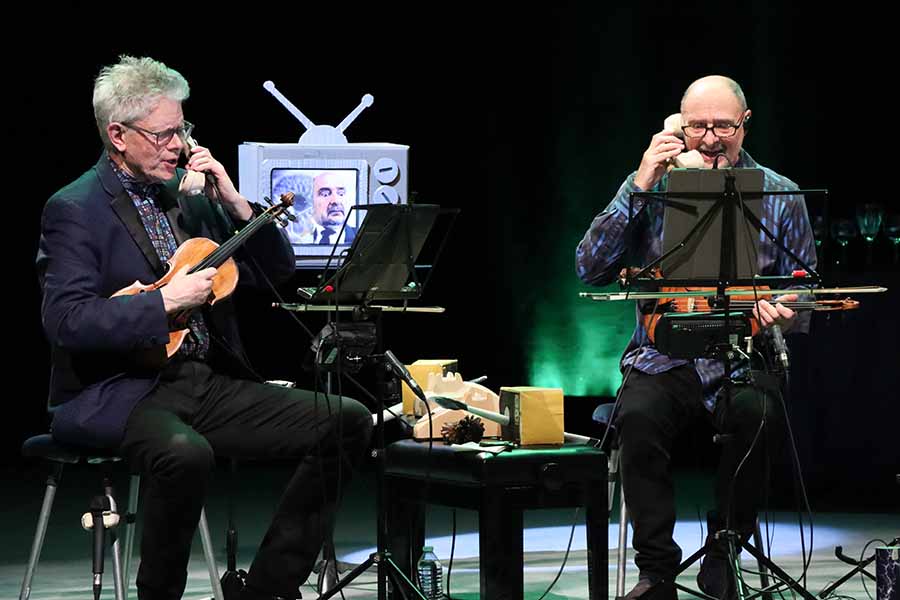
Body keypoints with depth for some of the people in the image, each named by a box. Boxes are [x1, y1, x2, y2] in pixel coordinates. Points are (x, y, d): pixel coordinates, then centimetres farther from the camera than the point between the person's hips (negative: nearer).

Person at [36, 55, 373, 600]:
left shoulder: (187, 194, 14)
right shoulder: (74, 210, -6)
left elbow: (278, 270, 17)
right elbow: (66, 322, -18)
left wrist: (234, 203, 2)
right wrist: (165, 302, -20)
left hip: (211, 382, 7)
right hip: (117, 393, -7)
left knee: (347, 422, -7)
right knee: (186, 453, -40)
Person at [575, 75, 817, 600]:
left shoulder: (780, 197, 6)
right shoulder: (652, 189, 6)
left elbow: (804, 297, 10)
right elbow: (591, 269, -4)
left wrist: (783, 314, -15)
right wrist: (640, 187, -11)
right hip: (664, 360, 0)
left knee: (760, 413, -33)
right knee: (639, 415, -32)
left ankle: (723, 555, -12)